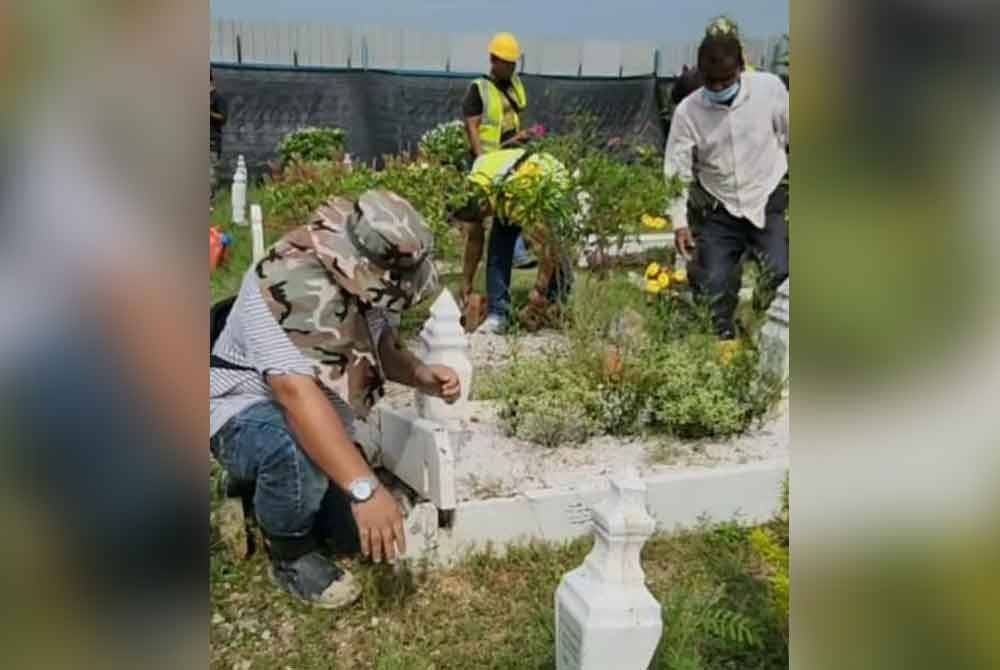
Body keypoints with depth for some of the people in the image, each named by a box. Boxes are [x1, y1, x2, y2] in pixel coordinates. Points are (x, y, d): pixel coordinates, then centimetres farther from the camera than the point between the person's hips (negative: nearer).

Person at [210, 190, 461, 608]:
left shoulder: (364, 279, -8)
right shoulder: (285, 285, -34)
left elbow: (382, 347, 6)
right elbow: (296, 392, -43)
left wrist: (422, 376, -17)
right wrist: (365, 489, -48)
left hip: (323, 418, 8)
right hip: (247, 414, -7)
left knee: (365, 528, 0)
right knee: (298, 450, -39)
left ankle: (266, 484, 23)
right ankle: (291, 554, -9)